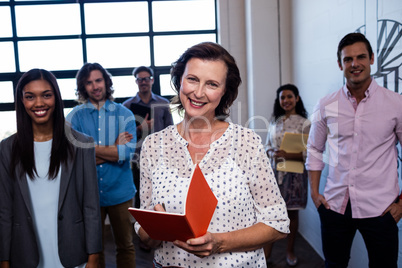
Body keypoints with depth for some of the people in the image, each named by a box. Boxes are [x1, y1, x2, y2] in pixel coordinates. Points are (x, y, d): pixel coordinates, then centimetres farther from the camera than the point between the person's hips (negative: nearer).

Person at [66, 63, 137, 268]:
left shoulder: (124, 114, 0)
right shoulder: (75, 116, 0)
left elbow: (127, 152, -14)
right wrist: (114, 149, -12)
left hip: (120, 192, 0)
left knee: (125, 246, 14)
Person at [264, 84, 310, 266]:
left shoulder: (304, 123, -6)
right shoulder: (275, 121, 9)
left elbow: (308, 153, -9)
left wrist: (287, 155, -21)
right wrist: (271, 153, -8)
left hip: (294, 174, -3)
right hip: (274, 171, 3)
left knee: (292, 212, 10)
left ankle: (290, 250, 28)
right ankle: (267, 252, 16)